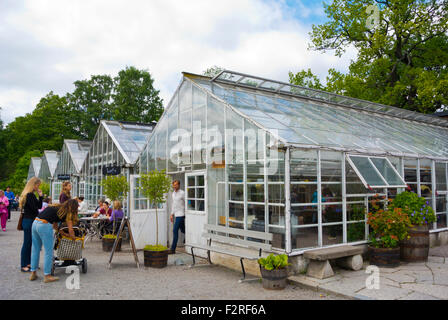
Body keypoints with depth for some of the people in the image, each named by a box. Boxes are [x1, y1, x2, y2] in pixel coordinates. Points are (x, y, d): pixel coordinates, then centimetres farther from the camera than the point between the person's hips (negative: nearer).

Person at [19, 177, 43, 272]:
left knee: (31, 243, 15)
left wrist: (40, 196, 2)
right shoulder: (29, 195, -17)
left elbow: (39, 206, 12)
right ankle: (23, 266, 6)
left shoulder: (31, 194, 13)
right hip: (29, 222, -10)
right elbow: (35, 208, -21)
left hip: (31, 221, 10)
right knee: (27, 243, -2)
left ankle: (28, 263, 24)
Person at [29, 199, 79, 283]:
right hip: (44, 225, -8)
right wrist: (73, 238, 22)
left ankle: (33, 274, 27)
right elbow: (70, 230, 3)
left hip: (35, 222, 8)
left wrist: (65, 234, 31)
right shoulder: (67, 213, 6)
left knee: (35, 250, 17)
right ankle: (47, 276, 9)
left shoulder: (58, 207, 26)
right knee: (48, 252, 2)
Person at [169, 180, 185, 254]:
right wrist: (172, 214, 18)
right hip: (176, 214, 8)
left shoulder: (182, 193, -11)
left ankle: (173, 249, -7)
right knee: (183, 230, 15)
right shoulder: (173, 193, 13)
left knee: (175, 230, -10)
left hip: (181, 215, -8)